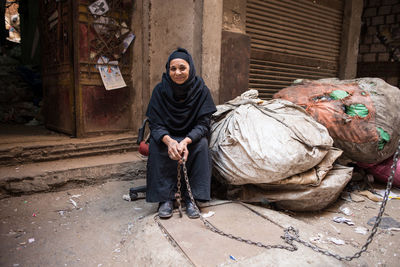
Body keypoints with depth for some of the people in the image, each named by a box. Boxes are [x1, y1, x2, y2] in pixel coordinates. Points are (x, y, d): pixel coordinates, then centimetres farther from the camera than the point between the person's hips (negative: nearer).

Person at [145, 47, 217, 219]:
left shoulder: (201, 90, -14)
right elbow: (155, 125, -16)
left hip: (192, 136, 0)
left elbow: (203, 124, -17)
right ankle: (165, 198, -20)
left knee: (202, 144, -30)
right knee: (156, 144, -29)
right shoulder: (160, 90, -14)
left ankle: (191, 197, -20)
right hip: (166, 136, 1)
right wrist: (169, 141, -39)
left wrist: (186, 141, -37)